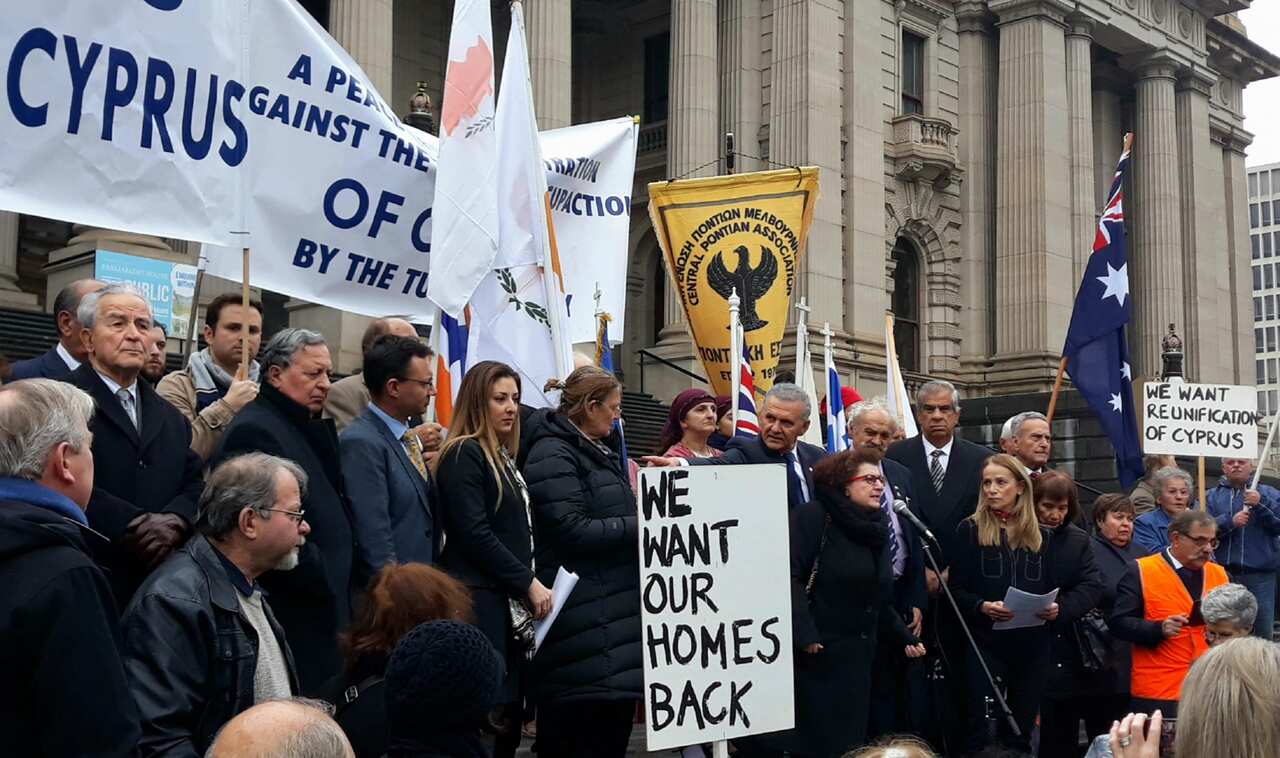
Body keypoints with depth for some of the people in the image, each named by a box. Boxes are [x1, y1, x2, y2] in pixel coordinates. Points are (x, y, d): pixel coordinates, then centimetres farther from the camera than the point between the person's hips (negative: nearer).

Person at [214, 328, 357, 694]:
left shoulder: (310, 429, 17)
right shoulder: (254, 430, -13)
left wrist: (346, 576, 11)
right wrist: (323, 578, -15)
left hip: (327, 605, 9)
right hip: (293, 612, -9)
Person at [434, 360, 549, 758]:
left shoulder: (502, 456, 19)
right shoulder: (463, 455, -8)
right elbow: (475, 534, -16)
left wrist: (528, 585, 11)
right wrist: (529, 583, -13)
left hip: (509, 601, 9)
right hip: (479, 601, -9)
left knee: (508, 713, 8)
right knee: (487, 717, -10)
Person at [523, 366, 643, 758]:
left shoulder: (595, 451, 18)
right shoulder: (553, 455, -12)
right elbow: (571, 530, -20)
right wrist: (637, 526, -16)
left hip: (614, 604, 10)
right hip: (584, 614, -10)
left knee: (616, 714, 10)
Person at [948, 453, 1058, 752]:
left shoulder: (1041, 535, 11)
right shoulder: (970, 530, 0)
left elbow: (1052, 589, 15)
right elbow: (956, 590, -3)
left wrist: (1054, 608, -6)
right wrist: (982, 607, -21)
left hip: (1032, 645, 3)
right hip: (986, 643, -3)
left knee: (1021, 729, 10)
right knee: (981, 727, -5)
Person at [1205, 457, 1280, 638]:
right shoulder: (1211, 496, 12)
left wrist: (1261, 503, -13)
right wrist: (1230, 522, -16)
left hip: (1260, 576, 0)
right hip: (1223, 574, 1)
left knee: (1262, 631, 0)